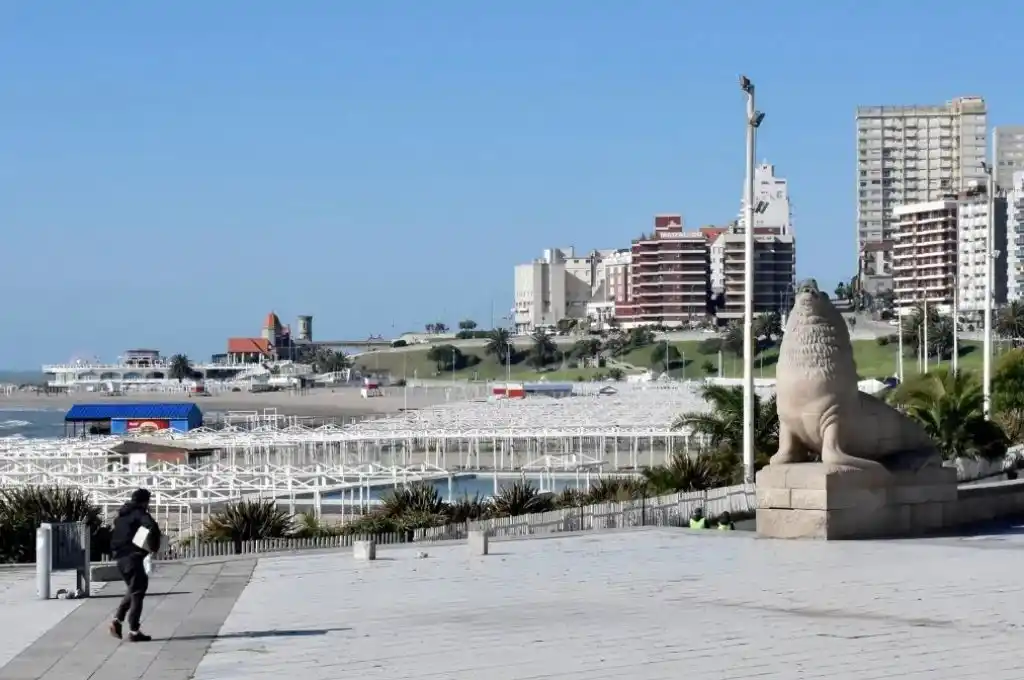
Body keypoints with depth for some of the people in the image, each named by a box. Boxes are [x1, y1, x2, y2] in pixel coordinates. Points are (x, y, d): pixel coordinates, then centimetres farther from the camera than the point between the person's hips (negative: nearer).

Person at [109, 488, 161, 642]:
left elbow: (113, 538, 24)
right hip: (133, 558, -8)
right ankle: (134, 632, -3)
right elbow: (153, 527, -27)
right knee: (137, 594, -2)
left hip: (120, 559, 8)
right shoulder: (139, 514, -9)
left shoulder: (121, 516, 17)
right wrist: (153, 546, -17)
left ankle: (117, 620, 11)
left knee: (133, 590, 23)